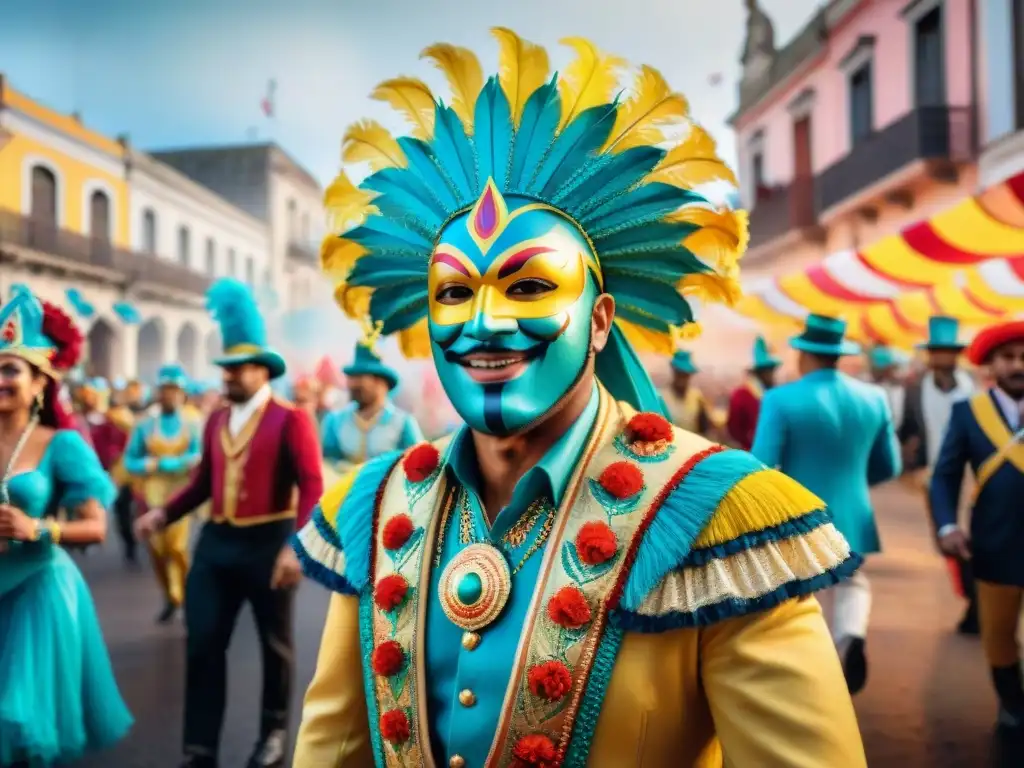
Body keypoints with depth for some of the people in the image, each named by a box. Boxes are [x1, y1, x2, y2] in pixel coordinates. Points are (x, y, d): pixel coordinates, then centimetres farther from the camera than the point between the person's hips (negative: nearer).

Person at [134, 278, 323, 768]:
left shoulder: (290, 419, -10)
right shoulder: (216, 421, 11)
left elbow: (312, 487, -17)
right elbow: (204, 481, 16)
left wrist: (295, 547, -26)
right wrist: (164, 514, 1)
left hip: (268, 543, -5)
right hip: (216, 542, 5)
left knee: (274, 644, 12)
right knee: (203, 644, 5)